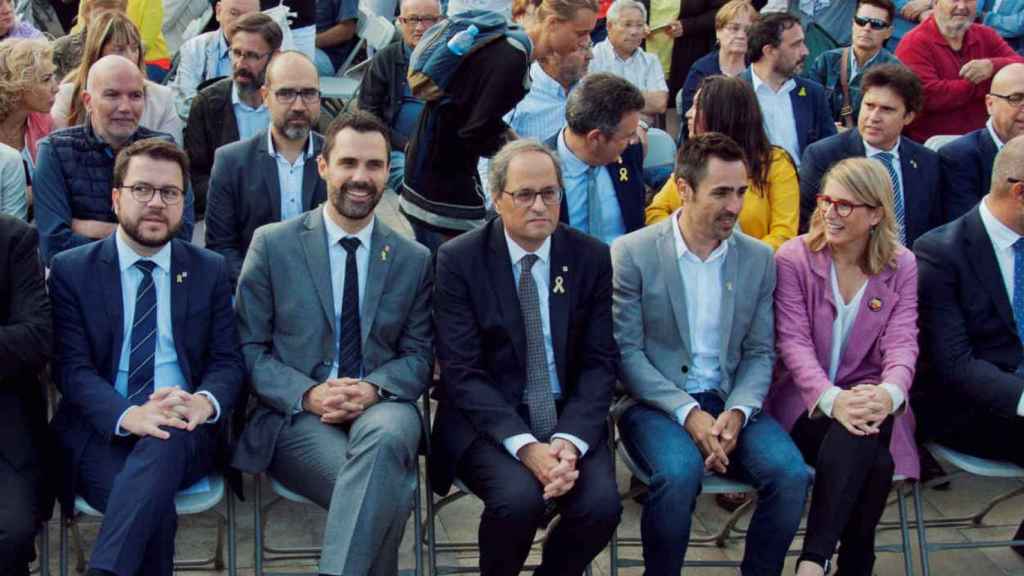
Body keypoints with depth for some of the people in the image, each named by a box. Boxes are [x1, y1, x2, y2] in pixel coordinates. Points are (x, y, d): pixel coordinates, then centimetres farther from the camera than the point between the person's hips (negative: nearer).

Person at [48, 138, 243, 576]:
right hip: (100, 433, -1)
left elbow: (228, 360, 7)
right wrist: (127, 415, -24)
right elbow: (72, 367, -3)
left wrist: (204, 402, -19)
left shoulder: (210, 270, 12)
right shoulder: (71, 270, 6)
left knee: (165, 439, -36)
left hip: (184, 434, 1)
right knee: (155, 508, -33)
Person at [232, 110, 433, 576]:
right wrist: (308, 394, -13)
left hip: (381, 409, 2)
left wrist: (374, 389, -12)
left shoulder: (415, 260, 12)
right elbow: (249, 347, 4)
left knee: (386, 435, -38)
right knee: (388, 491, -33)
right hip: (295, 416, -2)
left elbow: (418, 356, 10)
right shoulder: (272, 244, 6)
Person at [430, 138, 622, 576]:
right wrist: (525, 446, -22)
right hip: (488, 420, -2)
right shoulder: (458, 259, -5)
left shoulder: (592, 257, 3)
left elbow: (600, 361, 1)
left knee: (601, 503, -24)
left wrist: (571, 440, -17)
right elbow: (462, 371, -10)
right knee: (519, 497, -30)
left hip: (569, 418, 3)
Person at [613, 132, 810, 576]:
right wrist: (687, 413, -18)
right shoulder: (632, 253, -4)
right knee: (680, 473, -34)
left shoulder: (758, 258, 7)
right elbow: (626, 352, -7)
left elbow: (760, 352, 8)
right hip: (654, 402, -3)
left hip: (729, 401, 4)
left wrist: (737, 412, -12)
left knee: (790, 474, -23)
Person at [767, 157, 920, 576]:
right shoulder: (793, 257, -2)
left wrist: (889, 393, -28)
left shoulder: (901, 265, 6)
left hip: (868, 401, 2)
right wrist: (831, 398, -28)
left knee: (856, 439, -35)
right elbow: (793, 341, -10)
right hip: (806, 402, -2)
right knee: (871, 460, -32)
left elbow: (902, 344, -4)